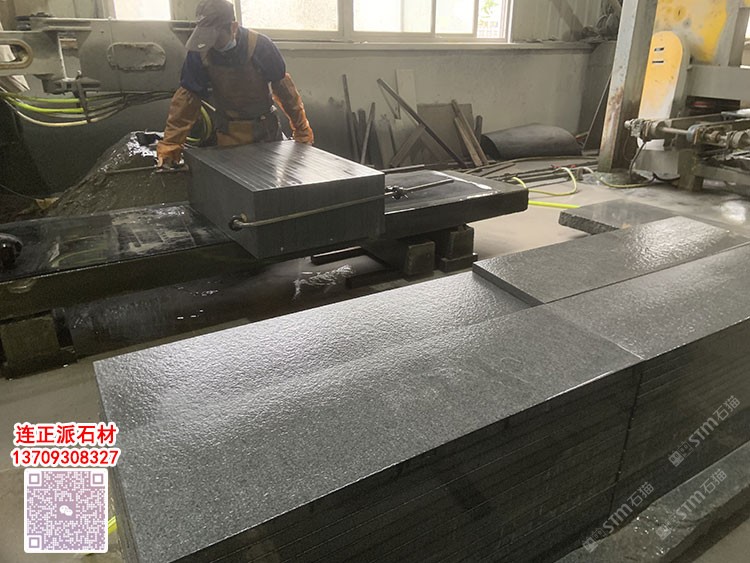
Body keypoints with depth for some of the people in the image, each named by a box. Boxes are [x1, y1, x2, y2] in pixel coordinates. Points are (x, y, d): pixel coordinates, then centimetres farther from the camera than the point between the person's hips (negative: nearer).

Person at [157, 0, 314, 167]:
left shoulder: (260, 46, -18)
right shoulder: (200, 52, -13)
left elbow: (283, 87, -8)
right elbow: (187, 96, -9)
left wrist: (302, 128, -5)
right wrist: (170, 144, -13)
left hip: (265, 129, 0)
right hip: (228, 134, 1)